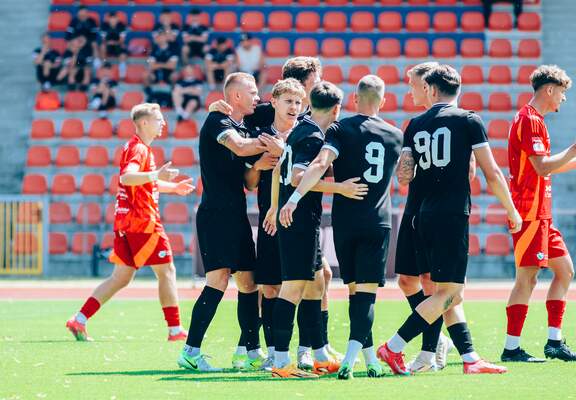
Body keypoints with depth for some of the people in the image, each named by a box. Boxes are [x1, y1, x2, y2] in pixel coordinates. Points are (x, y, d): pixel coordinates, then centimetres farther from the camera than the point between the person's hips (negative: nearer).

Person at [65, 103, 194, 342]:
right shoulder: (139, 149, -12)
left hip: (126, 221, 10)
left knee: (122, 277, 9)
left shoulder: (138, 148, 20)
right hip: (142, 220, -10)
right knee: (166, 271, -2)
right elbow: (127, 177, -32)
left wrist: (174, 188, 35)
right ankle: (175, 330, 1)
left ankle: (80, 320, 2)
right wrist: (156, 175, -47)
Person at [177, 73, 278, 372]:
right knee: (219, 278, -17)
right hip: (215, 212, -9)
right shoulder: (217, 120, -7)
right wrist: (271, 143, -13)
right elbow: (240, 147, -25)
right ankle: (191, 352, -19)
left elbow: (248, 181, 21)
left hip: (237, 214, 9)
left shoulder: (245, 128, 20)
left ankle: (251, 351, 15)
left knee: (248, 282, 9)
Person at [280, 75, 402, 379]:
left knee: (355, 289, 11)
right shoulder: (395, 136, 8)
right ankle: (350, 359, -21)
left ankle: (371, 359, 15)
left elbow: (321, 163, -20)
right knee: (367, 291, -5)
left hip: (345, 221, -1)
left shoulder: (341, 129, -3)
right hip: (378, 222, 1)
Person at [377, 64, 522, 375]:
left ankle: (470, 359, 6)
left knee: (451, 294, 10)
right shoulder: (468, 120, -2)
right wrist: (512, 211, 9)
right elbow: (492, 174, -2)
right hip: (454, 215, -6)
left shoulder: (415, 125, 10)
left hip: (425, 217, 6)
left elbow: (403, 175, 10)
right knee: (448, 293, -4)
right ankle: (393, 348, -10)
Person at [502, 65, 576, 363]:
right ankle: (511, 348, -7)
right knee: (527, 277, -9)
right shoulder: (530, 120, -13)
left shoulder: (533, 119, 19)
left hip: (541, 214, 11)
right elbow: (543, 167, -22)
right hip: (529, 212, -11)